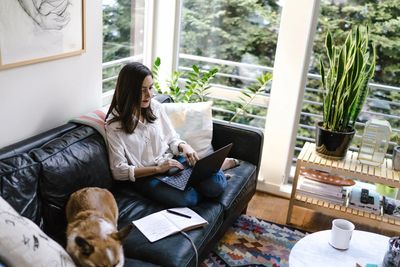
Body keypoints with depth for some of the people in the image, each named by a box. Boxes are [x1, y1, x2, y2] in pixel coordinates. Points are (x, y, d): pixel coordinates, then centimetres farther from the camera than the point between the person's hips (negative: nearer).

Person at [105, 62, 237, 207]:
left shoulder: (155, 106, 1)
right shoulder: (114, 125, -12)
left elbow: (172, 140, 10)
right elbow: (118, 171, -12)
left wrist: (183, 146, -15)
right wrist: (157, 168, -21)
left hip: (172, 161, 3)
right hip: (146, 176, -3)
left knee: (216, 185, -21)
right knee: (186, 198, -31)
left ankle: (223, 163, 13)